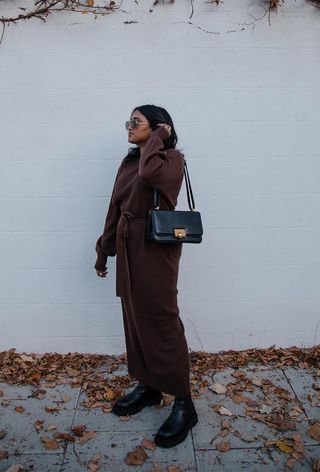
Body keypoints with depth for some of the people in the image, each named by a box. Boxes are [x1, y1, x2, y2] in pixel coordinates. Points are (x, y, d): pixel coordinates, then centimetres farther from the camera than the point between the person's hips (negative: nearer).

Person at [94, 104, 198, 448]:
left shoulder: (172, 158, -7)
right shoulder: (128, 162, 14)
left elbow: (150, 174, -31)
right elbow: (115, 209, 15)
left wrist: (158, 138, -13)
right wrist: (104, 251, 16)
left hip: (157, 249, -8)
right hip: (129, 248, 8)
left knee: (161, 322, -4)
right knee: (134, 319, 14)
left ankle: (184, 405, 9)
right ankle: (148, 386, 31)